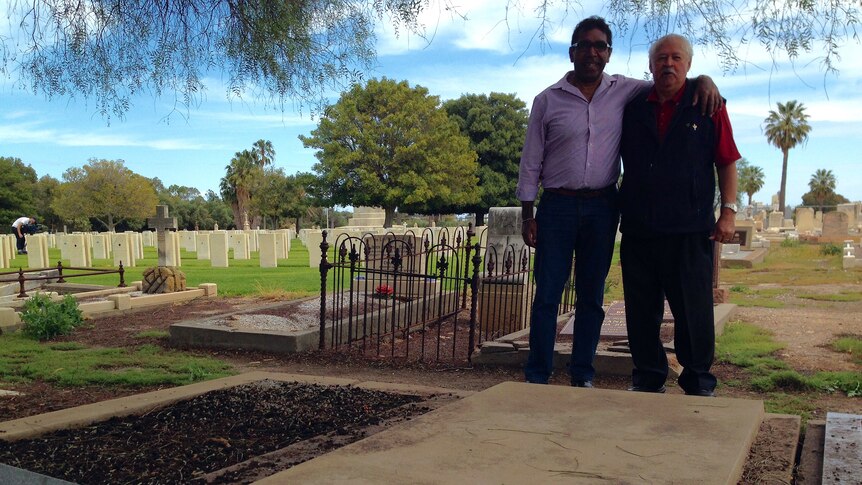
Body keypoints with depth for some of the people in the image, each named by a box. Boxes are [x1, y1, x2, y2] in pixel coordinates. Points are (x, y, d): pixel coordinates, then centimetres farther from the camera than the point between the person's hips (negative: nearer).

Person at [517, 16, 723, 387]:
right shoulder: (548, 100, 2)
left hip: (602, 207, 2)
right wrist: (527, 215, 0)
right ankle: (537, 377, 7)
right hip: (557, 205, -1)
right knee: (547, 295, -1)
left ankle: (582, 376, 17)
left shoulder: (625, 91, 6)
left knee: (591, 296, 7)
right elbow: (531, 161, 3)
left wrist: (702, 79, -6)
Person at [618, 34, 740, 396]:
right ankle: (648, 380, 19)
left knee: (694, 312, 1)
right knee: (641, 312, 7)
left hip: (690, 230, -2)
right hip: (638, 228, 3)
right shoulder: (633, 109, 13)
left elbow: (726, 162, 7)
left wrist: (728, 211, -3)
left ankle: (698, 383, 15)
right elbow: (617, 160, 21)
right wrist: (617, 210, 13)